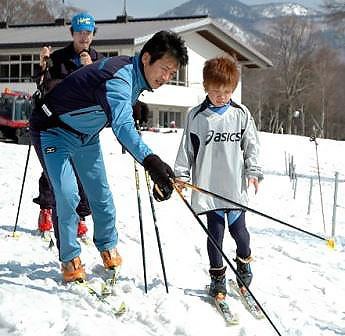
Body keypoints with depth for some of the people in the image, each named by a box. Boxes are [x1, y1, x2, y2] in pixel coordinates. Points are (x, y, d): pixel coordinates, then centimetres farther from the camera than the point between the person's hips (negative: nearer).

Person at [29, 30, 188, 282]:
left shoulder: (136, 73, -7)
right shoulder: (119, 79, -37)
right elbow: (122, 125, -55)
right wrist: (151, 161, -69)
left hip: (87, 133, 8)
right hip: (54, 131, -8)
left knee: (101, 193, 9)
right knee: (67, 197, -15)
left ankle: (108, 247, 26)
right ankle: (70, 258, 2)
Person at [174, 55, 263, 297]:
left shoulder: (241, 114, 4)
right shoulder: (196, 116, 1)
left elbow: (251, 146, 8)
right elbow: (186, 148, 5)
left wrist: (253, 171, -2)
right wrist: (181, 174, 1)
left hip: (236, 187, 1)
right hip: (208, 187, -1)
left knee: (238, 230, 6)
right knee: (215, 233, 3)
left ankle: (244, 263, 34)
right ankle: (217, 276, 18)